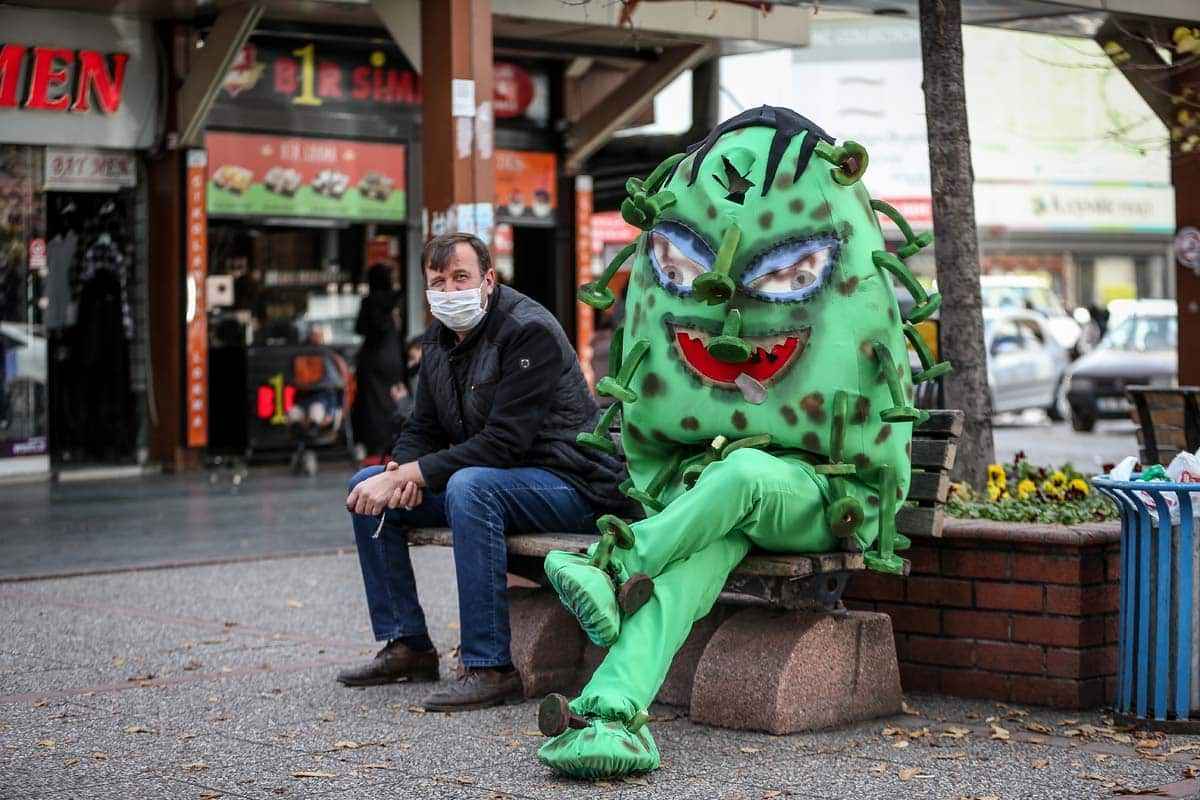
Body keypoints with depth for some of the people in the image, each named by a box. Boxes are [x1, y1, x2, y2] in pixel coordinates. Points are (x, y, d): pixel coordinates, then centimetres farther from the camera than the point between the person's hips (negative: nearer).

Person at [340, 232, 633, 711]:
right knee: (367, 488, 3)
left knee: (470, 486, -38)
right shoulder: (438, 343, 8)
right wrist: (403, 473, -13)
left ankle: (489, 667, -33)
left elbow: (504, 442, -26)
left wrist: (413, 474, -25)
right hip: (491, 477, 9)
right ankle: (407, 645, 8)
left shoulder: (528, 330, -19)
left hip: (569, 482, -9)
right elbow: (421, 431, 12)